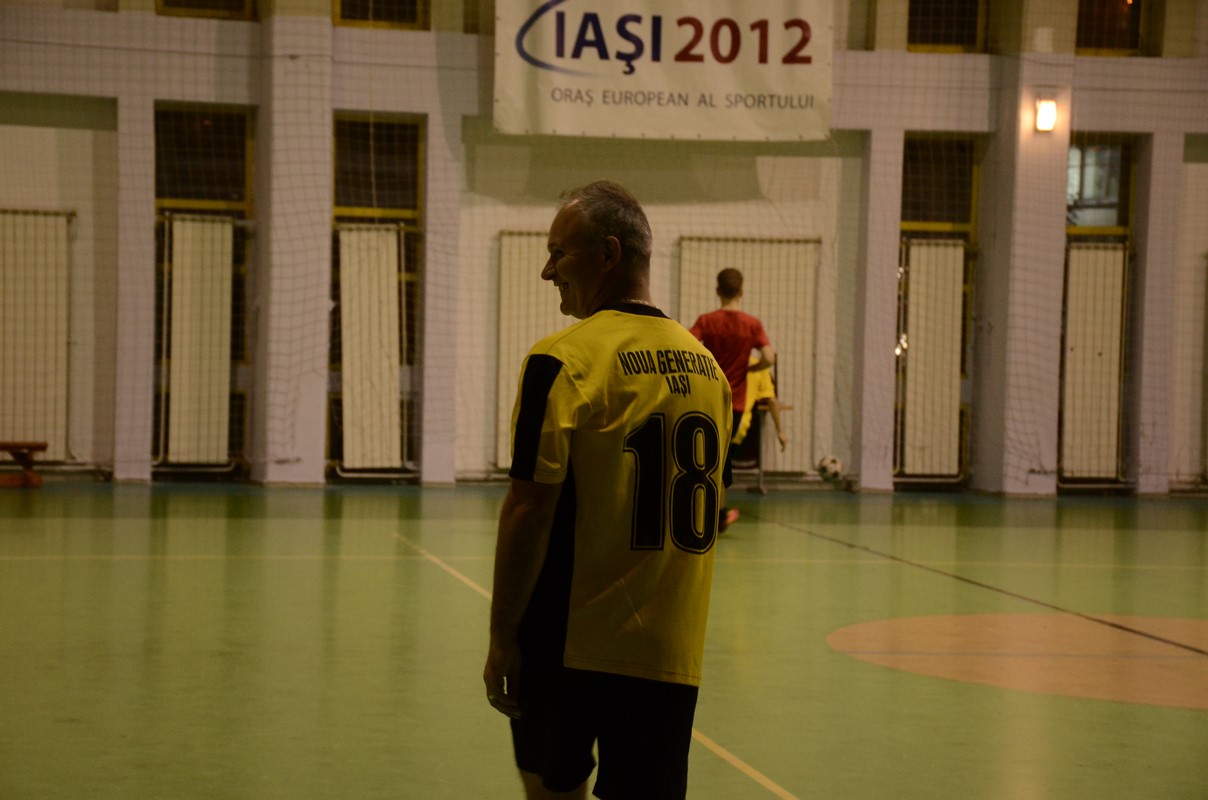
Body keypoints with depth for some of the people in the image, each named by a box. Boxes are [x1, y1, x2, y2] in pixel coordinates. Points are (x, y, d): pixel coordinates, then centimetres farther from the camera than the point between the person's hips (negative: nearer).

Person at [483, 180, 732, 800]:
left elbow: (530, 509, -15)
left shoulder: (563, 361, -12)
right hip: (670, 652, 4)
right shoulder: (704, 364, 8)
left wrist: (502, 636, -8)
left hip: (568, 640, -4)